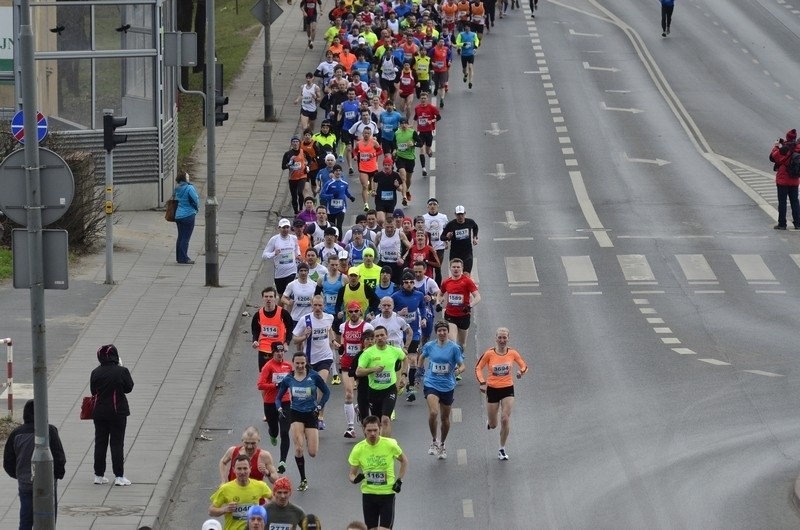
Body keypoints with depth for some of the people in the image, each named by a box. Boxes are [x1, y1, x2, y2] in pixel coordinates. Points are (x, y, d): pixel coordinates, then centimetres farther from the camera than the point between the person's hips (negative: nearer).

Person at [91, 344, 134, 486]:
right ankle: (119, 476, -1)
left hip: (99, 412, 3)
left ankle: (99, 475, 14)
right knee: (117, 443, 2)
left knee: (100, 443, 11)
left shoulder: (96, 373, -4)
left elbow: (93, 391, 3)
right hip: (118, 412, -3)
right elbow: (129, 388, -2)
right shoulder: (122, 371, -14)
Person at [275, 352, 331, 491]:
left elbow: (326, 392, 4)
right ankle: (303, 480, 0)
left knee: (312, 453, -5)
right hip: (295, 413, 0)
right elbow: (278, 397, 8)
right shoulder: (288, 380, -1)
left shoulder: (313, 376, -5)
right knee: (299, 449, -16)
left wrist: (319, 407, -6)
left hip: (311, 414, 0)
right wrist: (279, 408, -11)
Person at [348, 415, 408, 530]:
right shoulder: (358, 449, -8)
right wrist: (355, 479, -24)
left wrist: (399, 480, 0)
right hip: (368, 494, 1)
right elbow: (352, 474, 0)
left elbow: (404, 460, 9)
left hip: (388, 493, -1)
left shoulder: (390, 444, -10)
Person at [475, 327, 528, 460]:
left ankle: (502, 449, 5)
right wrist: (482, 382, -15)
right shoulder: (489, 354, -10)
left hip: (508, 389, 0)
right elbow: (478, 368, -1)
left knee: (505, 419, -11)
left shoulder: (512, 353, -5)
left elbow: (524, 366, 5)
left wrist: (521, 371, -19)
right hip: (492, 389, 0)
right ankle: (491, 422, 47)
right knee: (493, 425, 7)